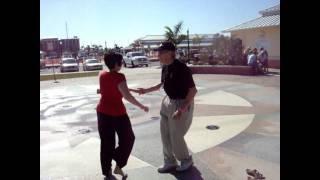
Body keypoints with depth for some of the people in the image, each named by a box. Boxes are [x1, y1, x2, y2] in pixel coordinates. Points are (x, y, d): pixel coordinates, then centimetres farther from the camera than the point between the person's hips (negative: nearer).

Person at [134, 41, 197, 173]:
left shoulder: (181, 68, -24)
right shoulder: (165, 67, 2)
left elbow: (193, 90, -23)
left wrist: (182, 109, -28)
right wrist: (146, 90, 13)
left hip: (182, 104, -8)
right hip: (169, 101, 8)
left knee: (176, 137, 3)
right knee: (165, 135, 14)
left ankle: (186, 160, 31)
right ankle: (170, 163, 32)